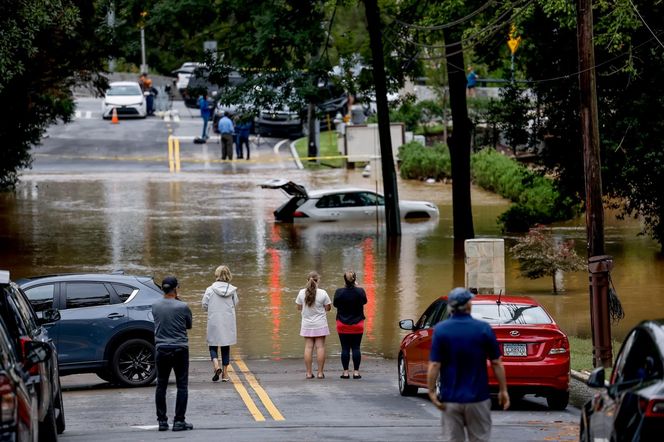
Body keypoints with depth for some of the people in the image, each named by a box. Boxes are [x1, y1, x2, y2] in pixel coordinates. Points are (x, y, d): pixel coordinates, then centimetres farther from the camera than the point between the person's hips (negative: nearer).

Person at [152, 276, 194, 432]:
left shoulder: (156, 306, -1)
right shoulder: (182, 307, -11)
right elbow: (189, 325, 5)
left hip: (161, 349, 3)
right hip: (180, 349, -3)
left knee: (161, 385, 10)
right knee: (182, 385, 3)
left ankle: (162, 421, 10)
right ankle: (179, 421, -1)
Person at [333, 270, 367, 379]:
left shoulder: (339, 292, -11)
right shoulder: (360, 291, -10)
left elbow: (335, 304, 3)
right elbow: (364, 301, 9)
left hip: (343, 325, 0)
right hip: (357, 325, 0)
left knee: (345, 348, 4)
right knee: (356, 348, 5)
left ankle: (345, 372, 5)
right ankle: (356, 371, 4)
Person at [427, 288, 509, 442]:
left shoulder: (441, 330, -6)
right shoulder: (484, 329, -5)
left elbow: (434, 365, -9)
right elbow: (496, 363, -2)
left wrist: (431, 391, -2)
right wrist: (503, 390, 6)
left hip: (450, 398, 0)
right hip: (478, 397, 0)